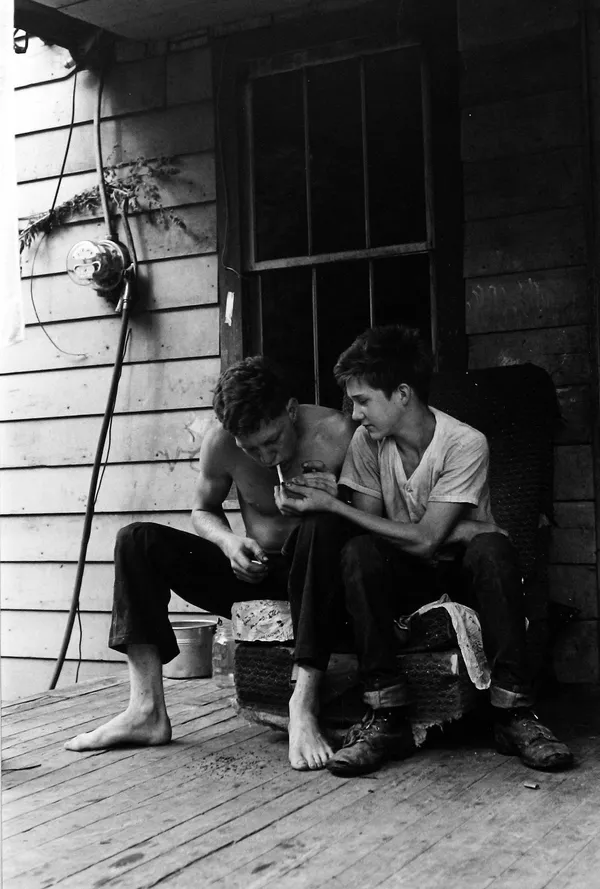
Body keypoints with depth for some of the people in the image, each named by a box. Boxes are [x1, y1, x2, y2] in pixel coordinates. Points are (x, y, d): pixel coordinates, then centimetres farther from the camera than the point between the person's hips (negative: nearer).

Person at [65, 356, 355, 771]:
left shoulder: (335, 433, -18)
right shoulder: (220, 444, -10)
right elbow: (204, 510, 8)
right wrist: (229, 541, -14)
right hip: (253, 569, 4)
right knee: (138, 540, -12)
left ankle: (304, 703, -38)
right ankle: (147, 710, -19)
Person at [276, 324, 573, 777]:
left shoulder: (465, 443, -21)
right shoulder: (367, 442, -7)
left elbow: (424, 540, -25)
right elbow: (368, 529, -5)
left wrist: (333, 506, -25)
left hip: (464, 568, -3)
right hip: (408, 570, 3)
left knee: (492, 548, -36)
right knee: (357, 553, -29)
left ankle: (514, 714, -29)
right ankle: (388, 717, -28)